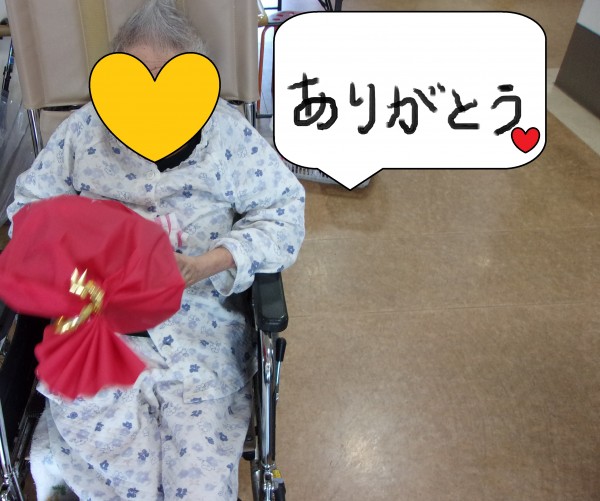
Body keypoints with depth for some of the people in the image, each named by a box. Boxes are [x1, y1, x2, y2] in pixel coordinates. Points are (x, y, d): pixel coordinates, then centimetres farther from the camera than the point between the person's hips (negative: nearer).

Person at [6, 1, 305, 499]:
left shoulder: (227, 131, 2)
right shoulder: (84, 128, 7)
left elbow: (283, 211, 1)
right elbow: (29, 206, 13)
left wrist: (206, 264, -13)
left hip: (197, 315, -1)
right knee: (108, 429, -23)